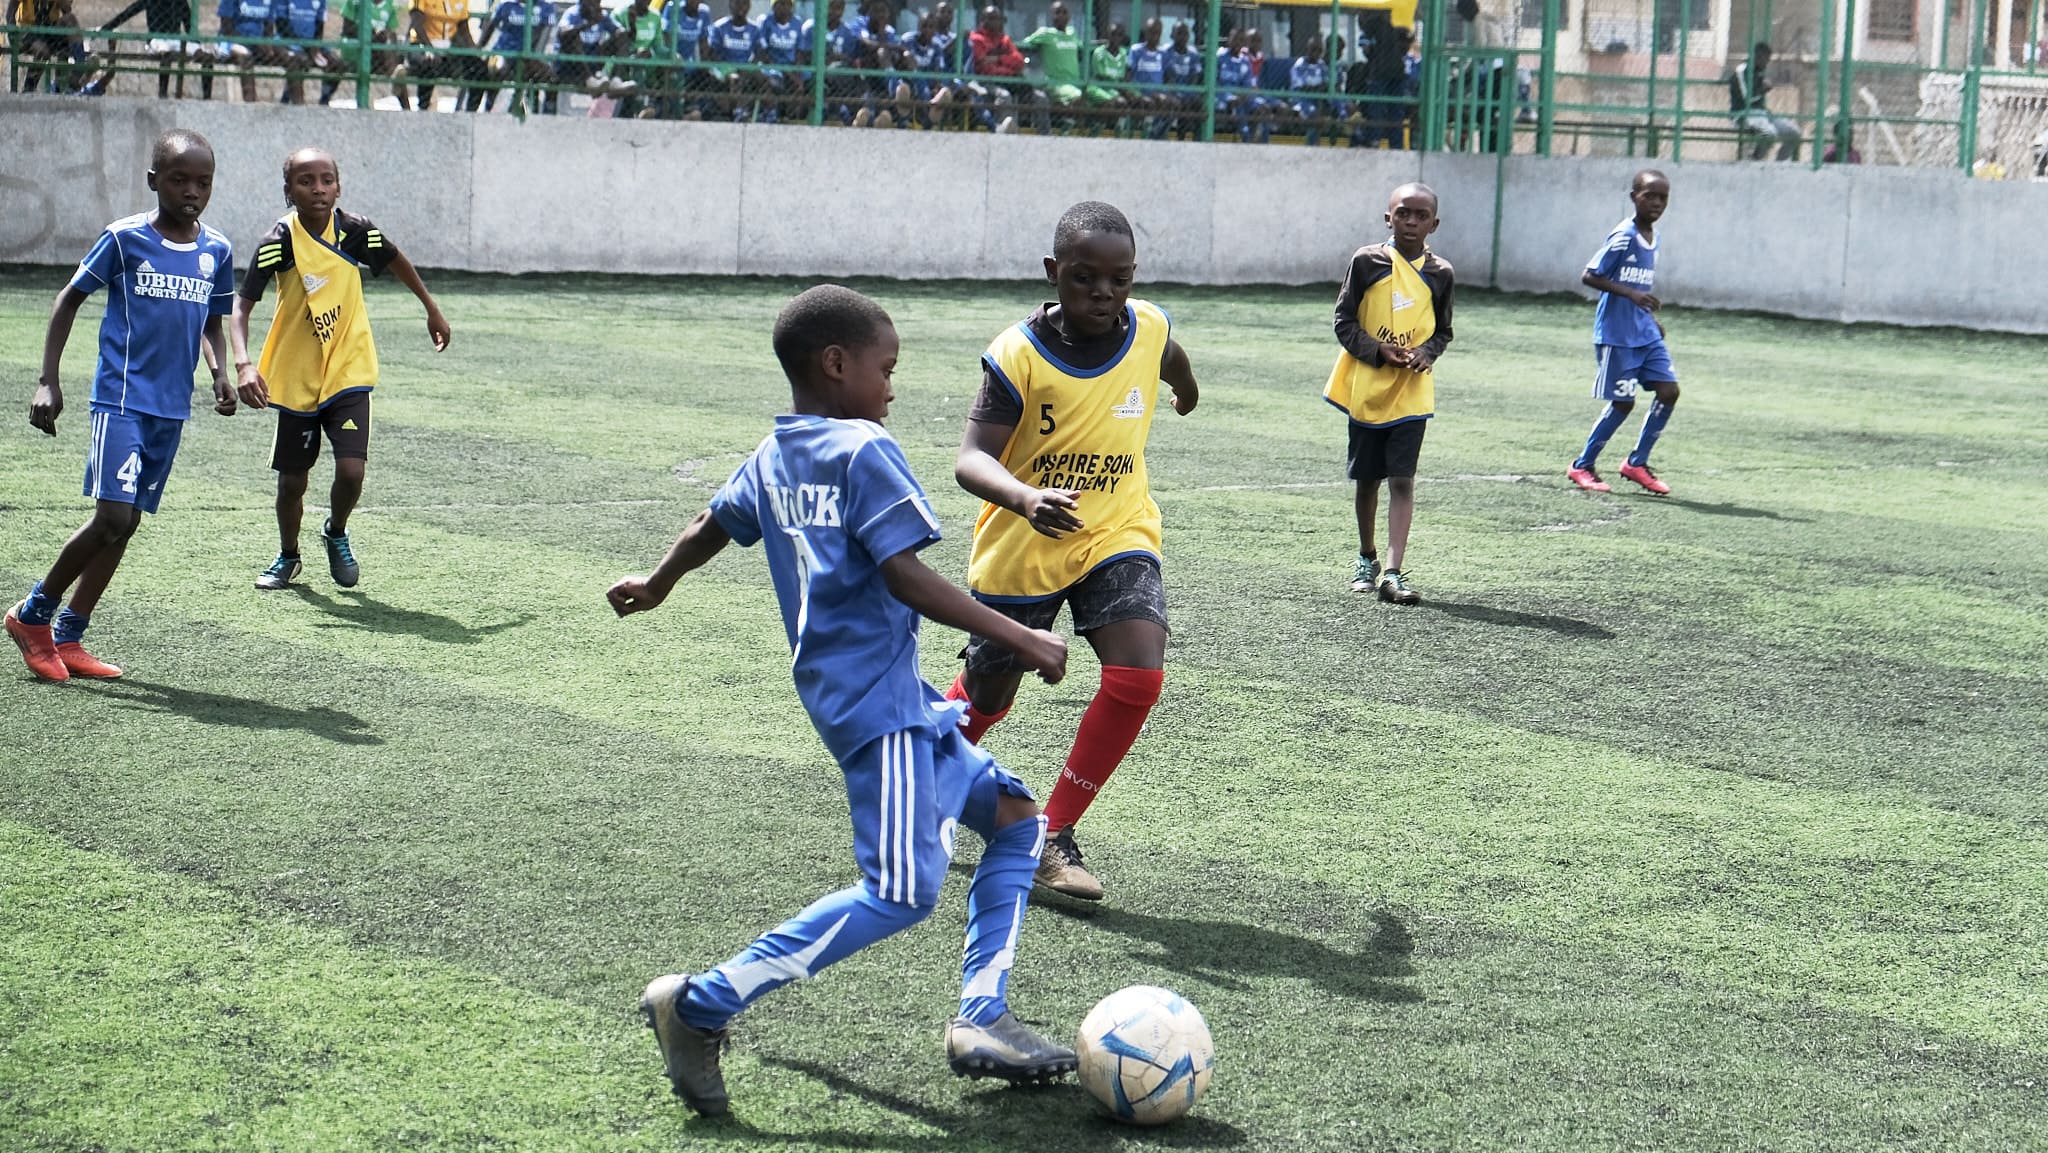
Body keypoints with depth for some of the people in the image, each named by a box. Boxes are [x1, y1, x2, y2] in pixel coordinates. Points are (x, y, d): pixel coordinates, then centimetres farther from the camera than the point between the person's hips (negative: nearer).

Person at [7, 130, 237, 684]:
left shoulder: (217, 251, 6)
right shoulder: (125, 238, -7)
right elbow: (69, 300, 1)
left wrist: (220, 372, 0)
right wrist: (48, 381, -5)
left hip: (171, 409, 5)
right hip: (121, 398, -5)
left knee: (125, 522, 8)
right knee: (113, 517, -14)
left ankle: (67, 638, 18)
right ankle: (32, 614, 6)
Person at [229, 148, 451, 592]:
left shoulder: (357, 232, -10)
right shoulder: (278, 242, -15)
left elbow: (396, 261, 12)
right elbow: (242, 306, -18)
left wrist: (432, 309, 21)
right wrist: (243, 364, -33)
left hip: (348, 371, 0)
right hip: (295, 376, 0)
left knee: (351, 470, -14)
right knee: (292, 480, 9)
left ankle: (336, 535, 19)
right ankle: (287, 556, 37)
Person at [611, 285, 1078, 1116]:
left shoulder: (770, 457, 13)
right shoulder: (863, 451, -12)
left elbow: (709, 528, 28)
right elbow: (904, 576, -20)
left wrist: (656, 586, 48)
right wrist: (1020, 639, -16)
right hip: (876, 697, -10)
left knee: (1014, 816, 15)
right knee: (902, 890, -15)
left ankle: (980, 1019, 9)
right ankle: (701, 1005, -12)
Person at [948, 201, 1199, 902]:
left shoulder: (1149, 329, -8)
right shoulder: (1018, 355, -20)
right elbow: (972, 459, -26)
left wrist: (1186, 389, 42)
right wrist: (1026, 499, -47)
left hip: (1117, 535, 2)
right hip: (1020, 549, -2)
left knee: (1138, 675, -21)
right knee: (987, 695, 14)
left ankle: (1053, 836, -6)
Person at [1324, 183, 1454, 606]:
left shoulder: (1439, 273, 3)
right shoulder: (1367, 262, -2)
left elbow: (1443, 332, 12)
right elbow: (1344, 322, -1)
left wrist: (1425, 353, -10)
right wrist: (1379, 351, -15)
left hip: (1411, 392, 0)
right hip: (1366, 385, 0)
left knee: (1402, 479, -9)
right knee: (1367, 478, 12)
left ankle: (1393, 572, -14)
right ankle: (1366, 559, 32)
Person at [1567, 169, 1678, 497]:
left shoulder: (1652, 238, 11)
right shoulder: (1623, 236, -15)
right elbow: (1589, 276, -18)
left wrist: (1652, 319, 16)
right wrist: (1632, 294, -25)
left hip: (1645, 333, 8)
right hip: (1617, 334, -8)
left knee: (1669, 390, 0)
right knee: (1623, 402, -3)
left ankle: (1637, 463, 11)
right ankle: (1582, 466, 13)